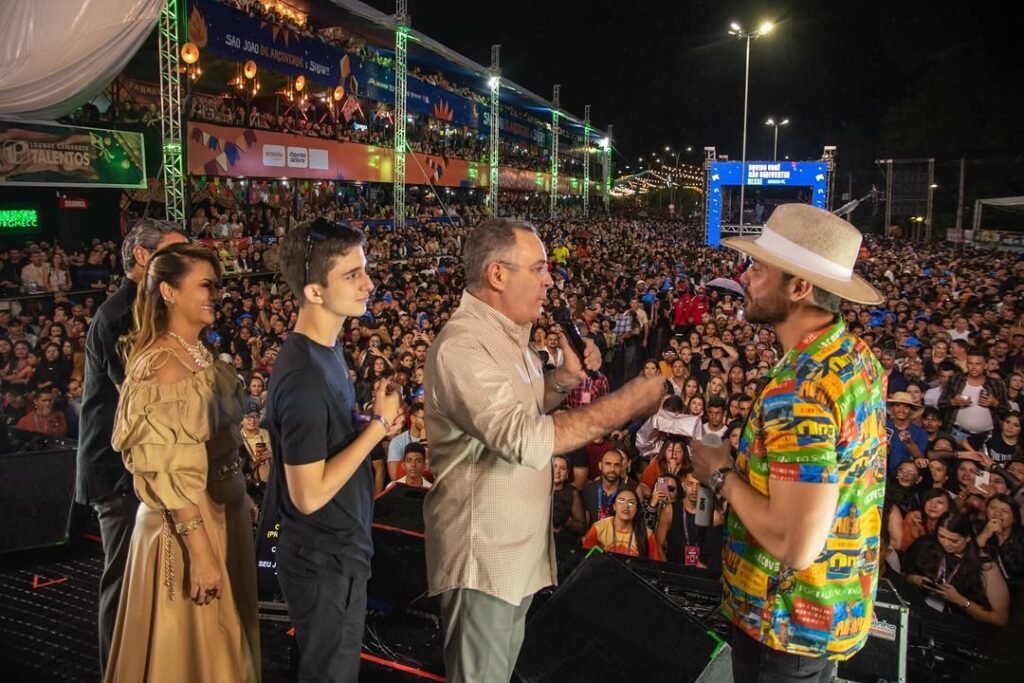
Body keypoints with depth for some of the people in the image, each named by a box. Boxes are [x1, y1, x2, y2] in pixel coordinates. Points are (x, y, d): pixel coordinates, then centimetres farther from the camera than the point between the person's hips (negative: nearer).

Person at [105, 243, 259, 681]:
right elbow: (169, 473, -23)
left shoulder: (202, 353, 5)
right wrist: (200, 549, -23)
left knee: (223, 638, 22)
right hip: (185, 523, -8)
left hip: (224, 508, 8)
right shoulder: (162, 365, -21)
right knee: (193, 646, 9)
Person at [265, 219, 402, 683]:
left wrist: (373, 424, -5)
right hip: (324, 562, -9)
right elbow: (309, 494, -27)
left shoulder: (325, 349, 2)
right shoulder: (304, 375, -28)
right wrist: (378, 425, -22)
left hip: (338, 548, 9)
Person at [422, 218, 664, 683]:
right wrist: (628, 402, -29)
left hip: (517, 543, 9)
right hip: (483, 550, -9)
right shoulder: (462, 345, -25)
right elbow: (525, 440, -34)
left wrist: (563, 380, 0)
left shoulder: (505, 333, 8)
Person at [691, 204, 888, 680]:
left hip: (789, 622, -8)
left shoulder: (799, 390, -31)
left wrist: (720, 474, -19)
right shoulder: (857, 356, -1)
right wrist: (743, 464, 2)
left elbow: (795, 545, -32)